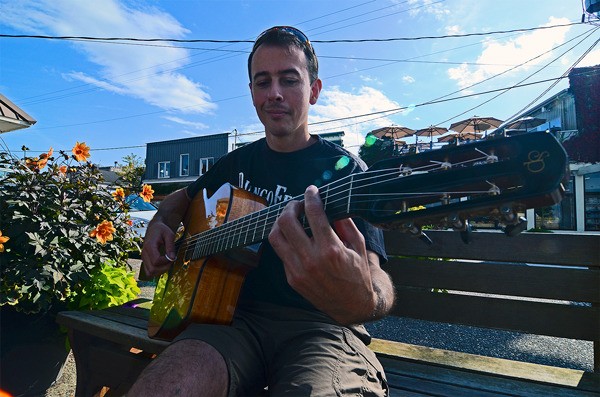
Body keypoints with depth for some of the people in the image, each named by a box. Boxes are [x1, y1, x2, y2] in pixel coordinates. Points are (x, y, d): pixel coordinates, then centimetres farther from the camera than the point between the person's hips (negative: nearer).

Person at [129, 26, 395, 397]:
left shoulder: (345, 170, -4)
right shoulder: (237, 163, 11)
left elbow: (375, 276, -17)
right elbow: (182, 198, 30)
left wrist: (364, 299, -41)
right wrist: (160, 225, 7)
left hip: (319, 323, -3)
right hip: (240, 316, 4)